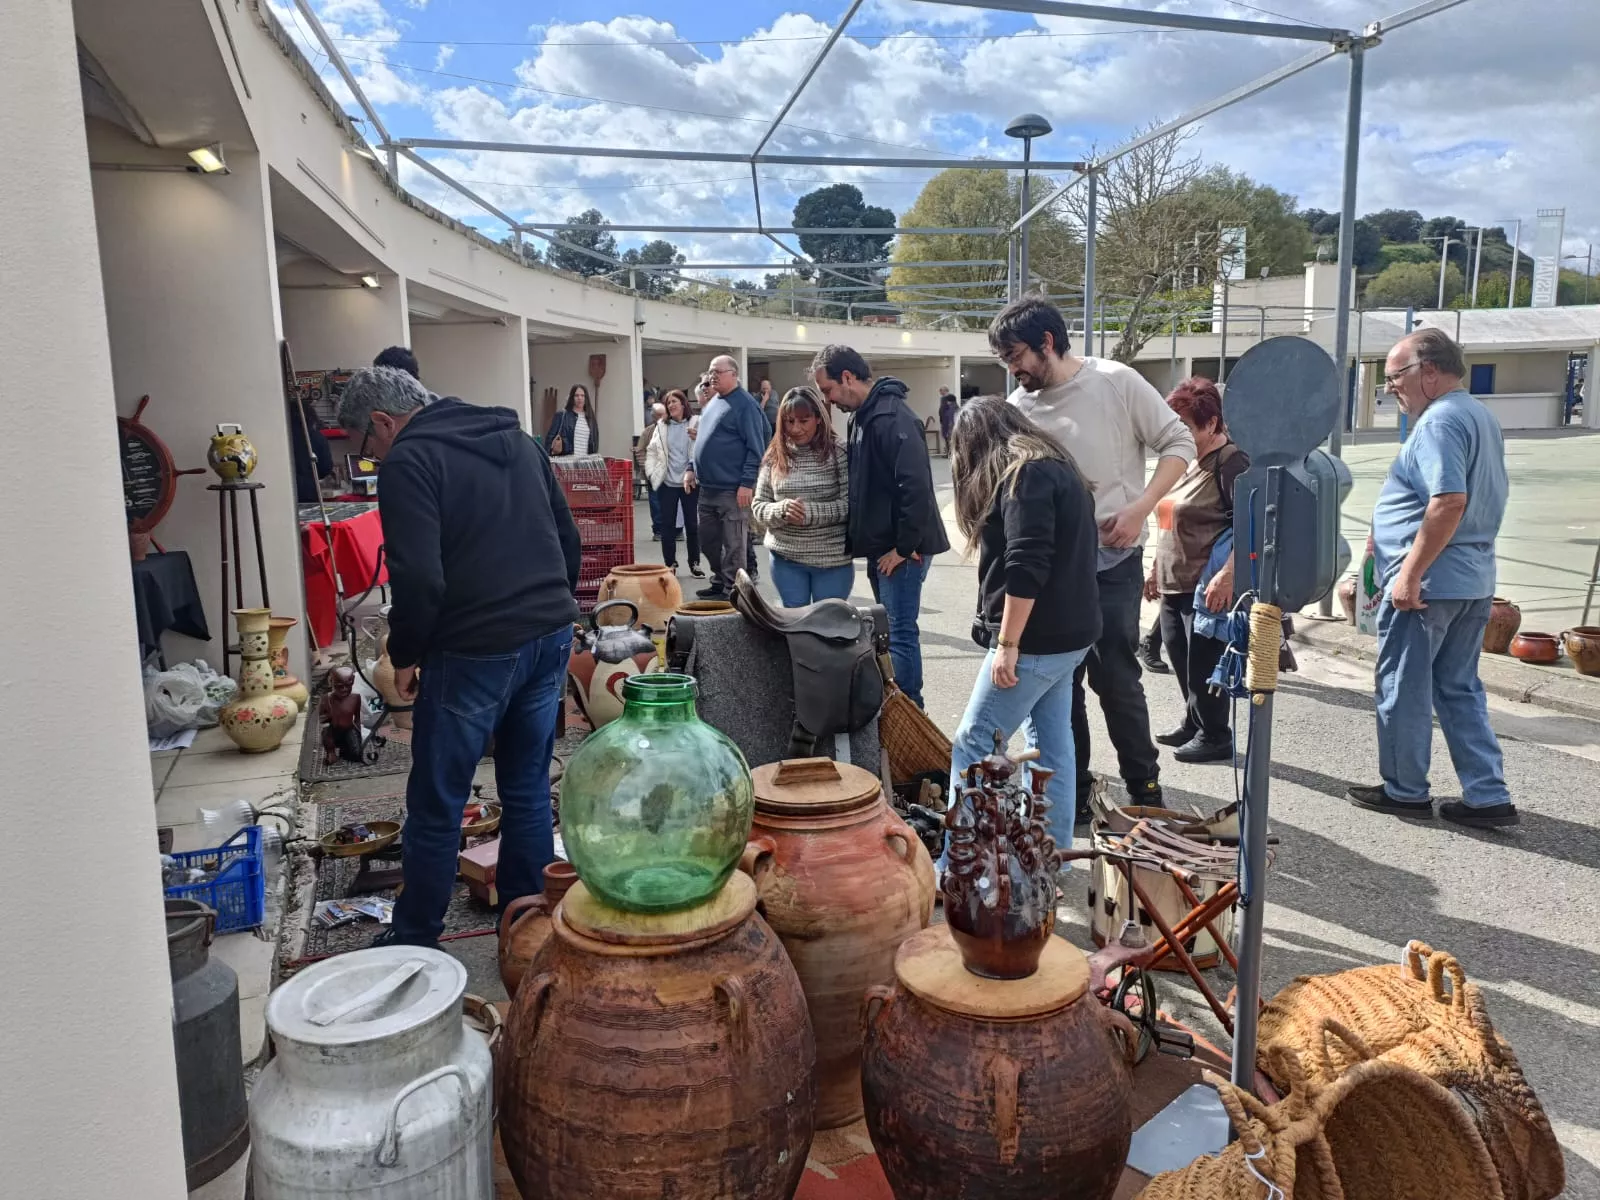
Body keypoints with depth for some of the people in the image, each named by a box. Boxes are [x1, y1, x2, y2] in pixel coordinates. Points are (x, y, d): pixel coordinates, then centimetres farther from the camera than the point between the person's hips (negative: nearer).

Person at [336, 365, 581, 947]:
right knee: (528, 790, 17)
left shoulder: (409, 460, -9)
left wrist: (404, 654, -4)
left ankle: (414, 940, 21)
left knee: (436, 805, 8)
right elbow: (569, 538, 17)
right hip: (551, 637, 7)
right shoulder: (518, 439, 15)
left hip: (474, 653, -7)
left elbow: (418, 577, -18)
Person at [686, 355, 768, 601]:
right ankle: (720, 582, 29)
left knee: (733, 544, -1)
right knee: (708, 540, 15)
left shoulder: (745, 404, -10)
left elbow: (755, 448, -14)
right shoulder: (712, 403, 17)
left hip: (732, 489, -9)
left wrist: (747, 483, -19)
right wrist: (692, 467, 16)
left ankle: (730, 591, 7)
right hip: (707, 487, 9)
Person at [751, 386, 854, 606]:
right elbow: (758, 507, 4)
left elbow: (850, 505, -10)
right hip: (786, 559, 3)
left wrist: (809, 512, -20)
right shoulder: (775, 457, 3)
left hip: (833, 560, -3)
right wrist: (782, 510, -16)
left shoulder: (838, 453, -6)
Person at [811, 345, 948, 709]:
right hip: (881, 545, 10)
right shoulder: (863, 415, 13)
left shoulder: (892, 418, -19)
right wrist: (860, 538, 16)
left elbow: (916, 486, -26)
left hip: (900, 549, -10)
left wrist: (905, 546, -21)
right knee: (892, 629, 16)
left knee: (900, 633, -4)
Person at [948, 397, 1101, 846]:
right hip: (1066, 632, 10)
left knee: (972, 746, -6)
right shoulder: (1053, 468, 18)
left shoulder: (1024, 475, -13)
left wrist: (1007, 643, -20)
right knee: (1051, 741, 13)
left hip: (1037, 637, -10)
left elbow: (1026, 568, -21)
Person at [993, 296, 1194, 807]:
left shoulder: (1117, 382, -8)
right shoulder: (1019, 407, 2)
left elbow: (1178, 443, -3)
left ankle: (1144, 786, 16)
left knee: (1116, 677, -2)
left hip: (1113, 559, -4)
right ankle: (1072, 786, 25)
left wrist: (1139, 509, -15)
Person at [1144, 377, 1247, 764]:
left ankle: (1216, 737, 15)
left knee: (1203, 665, 0)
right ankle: (1193, 723, 32)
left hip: (1207, 588, -9)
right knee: (1180, 659, 16)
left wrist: (1227, 576, -28)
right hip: (1174, 585, 9)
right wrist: (1156, 569, 22)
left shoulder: (1230, 461, -13)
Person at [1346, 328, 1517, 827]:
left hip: (1426, 582, -10)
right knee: (1460, 689, 15)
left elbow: (1450, 502, -26)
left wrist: (1410, 574, -24)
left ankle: (1404, 790, 16)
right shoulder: (1481, 416, 16)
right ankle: (1487, 796, 16)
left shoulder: (1439, 421, -16)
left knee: (1402, 690, 4)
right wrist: (1394, 537, 21)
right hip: (1474, 580, 10)